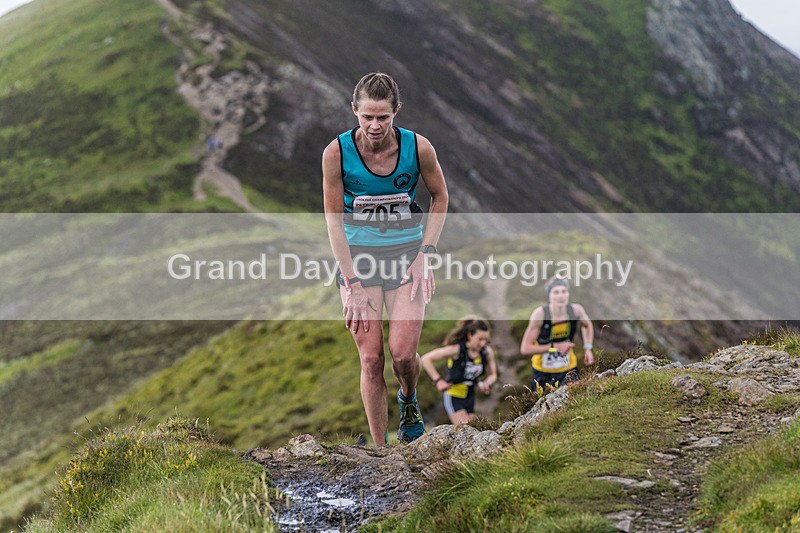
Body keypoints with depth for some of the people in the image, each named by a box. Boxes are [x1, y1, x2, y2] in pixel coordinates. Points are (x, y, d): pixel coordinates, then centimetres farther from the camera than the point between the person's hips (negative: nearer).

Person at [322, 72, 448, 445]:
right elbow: (334, 219, -8)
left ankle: (408, 400, 23)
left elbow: (440, 197, 5)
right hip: (358, 256, 0)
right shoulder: (337, 152, -14)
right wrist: (352, 284, -12)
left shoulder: (418, 147, -13)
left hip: (407, 253, 0)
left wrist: (425, 253, -5)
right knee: (371, 359, -4)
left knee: (403, 354, -12)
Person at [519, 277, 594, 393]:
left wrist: (588, 348, 2)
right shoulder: (540, 314, -22)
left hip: (569, 370, 2)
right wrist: (555, 347, -25)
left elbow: (587, 325, 15)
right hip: (543, 372, -2)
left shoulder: (576, 310, -12)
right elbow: (525, 349, -22)